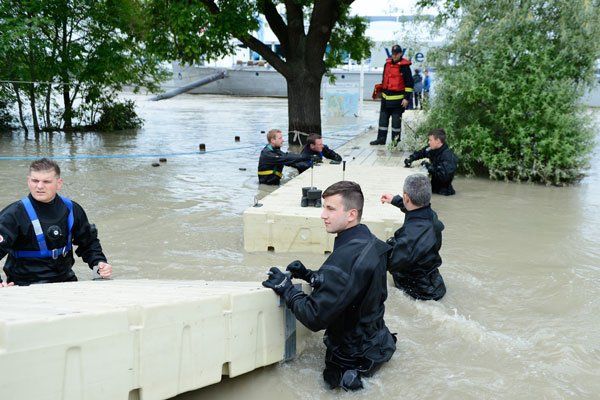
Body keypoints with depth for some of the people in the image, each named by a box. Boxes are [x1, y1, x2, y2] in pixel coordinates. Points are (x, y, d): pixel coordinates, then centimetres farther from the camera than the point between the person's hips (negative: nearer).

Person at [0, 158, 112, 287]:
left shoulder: (71, 210, 5)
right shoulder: (15, 213, -9)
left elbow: (88, 242, 19)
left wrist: (99, 262, 3)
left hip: (65, 280, 3)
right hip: (25, 285, -2)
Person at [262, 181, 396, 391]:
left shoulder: (345, 259, -32)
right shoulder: (369, 242, -4)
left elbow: (315, 318, -29)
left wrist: (286, 289, -17)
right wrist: (309, 275, 0)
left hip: (355, 356, -7)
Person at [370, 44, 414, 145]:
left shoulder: (404, 66, -9)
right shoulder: (387, 64, 10)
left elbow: (409, 83, -10)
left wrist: (407, 98, -15)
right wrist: (382, 91, 23)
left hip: (398, 98, -6)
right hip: (386, 97, 6)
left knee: (396, 120, 1)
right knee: (383, 118, 10)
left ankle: (395, 140, 10)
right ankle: (381, 138, 18)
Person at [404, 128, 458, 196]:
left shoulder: (448, 155, -23)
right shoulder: (433, 150, 0)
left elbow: (444, 176, -32)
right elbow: (420, 153, 20)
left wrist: (429, 166, -25)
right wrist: (410, 159, 3)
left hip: (443, 190, -7)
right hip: (434, 185, 7)